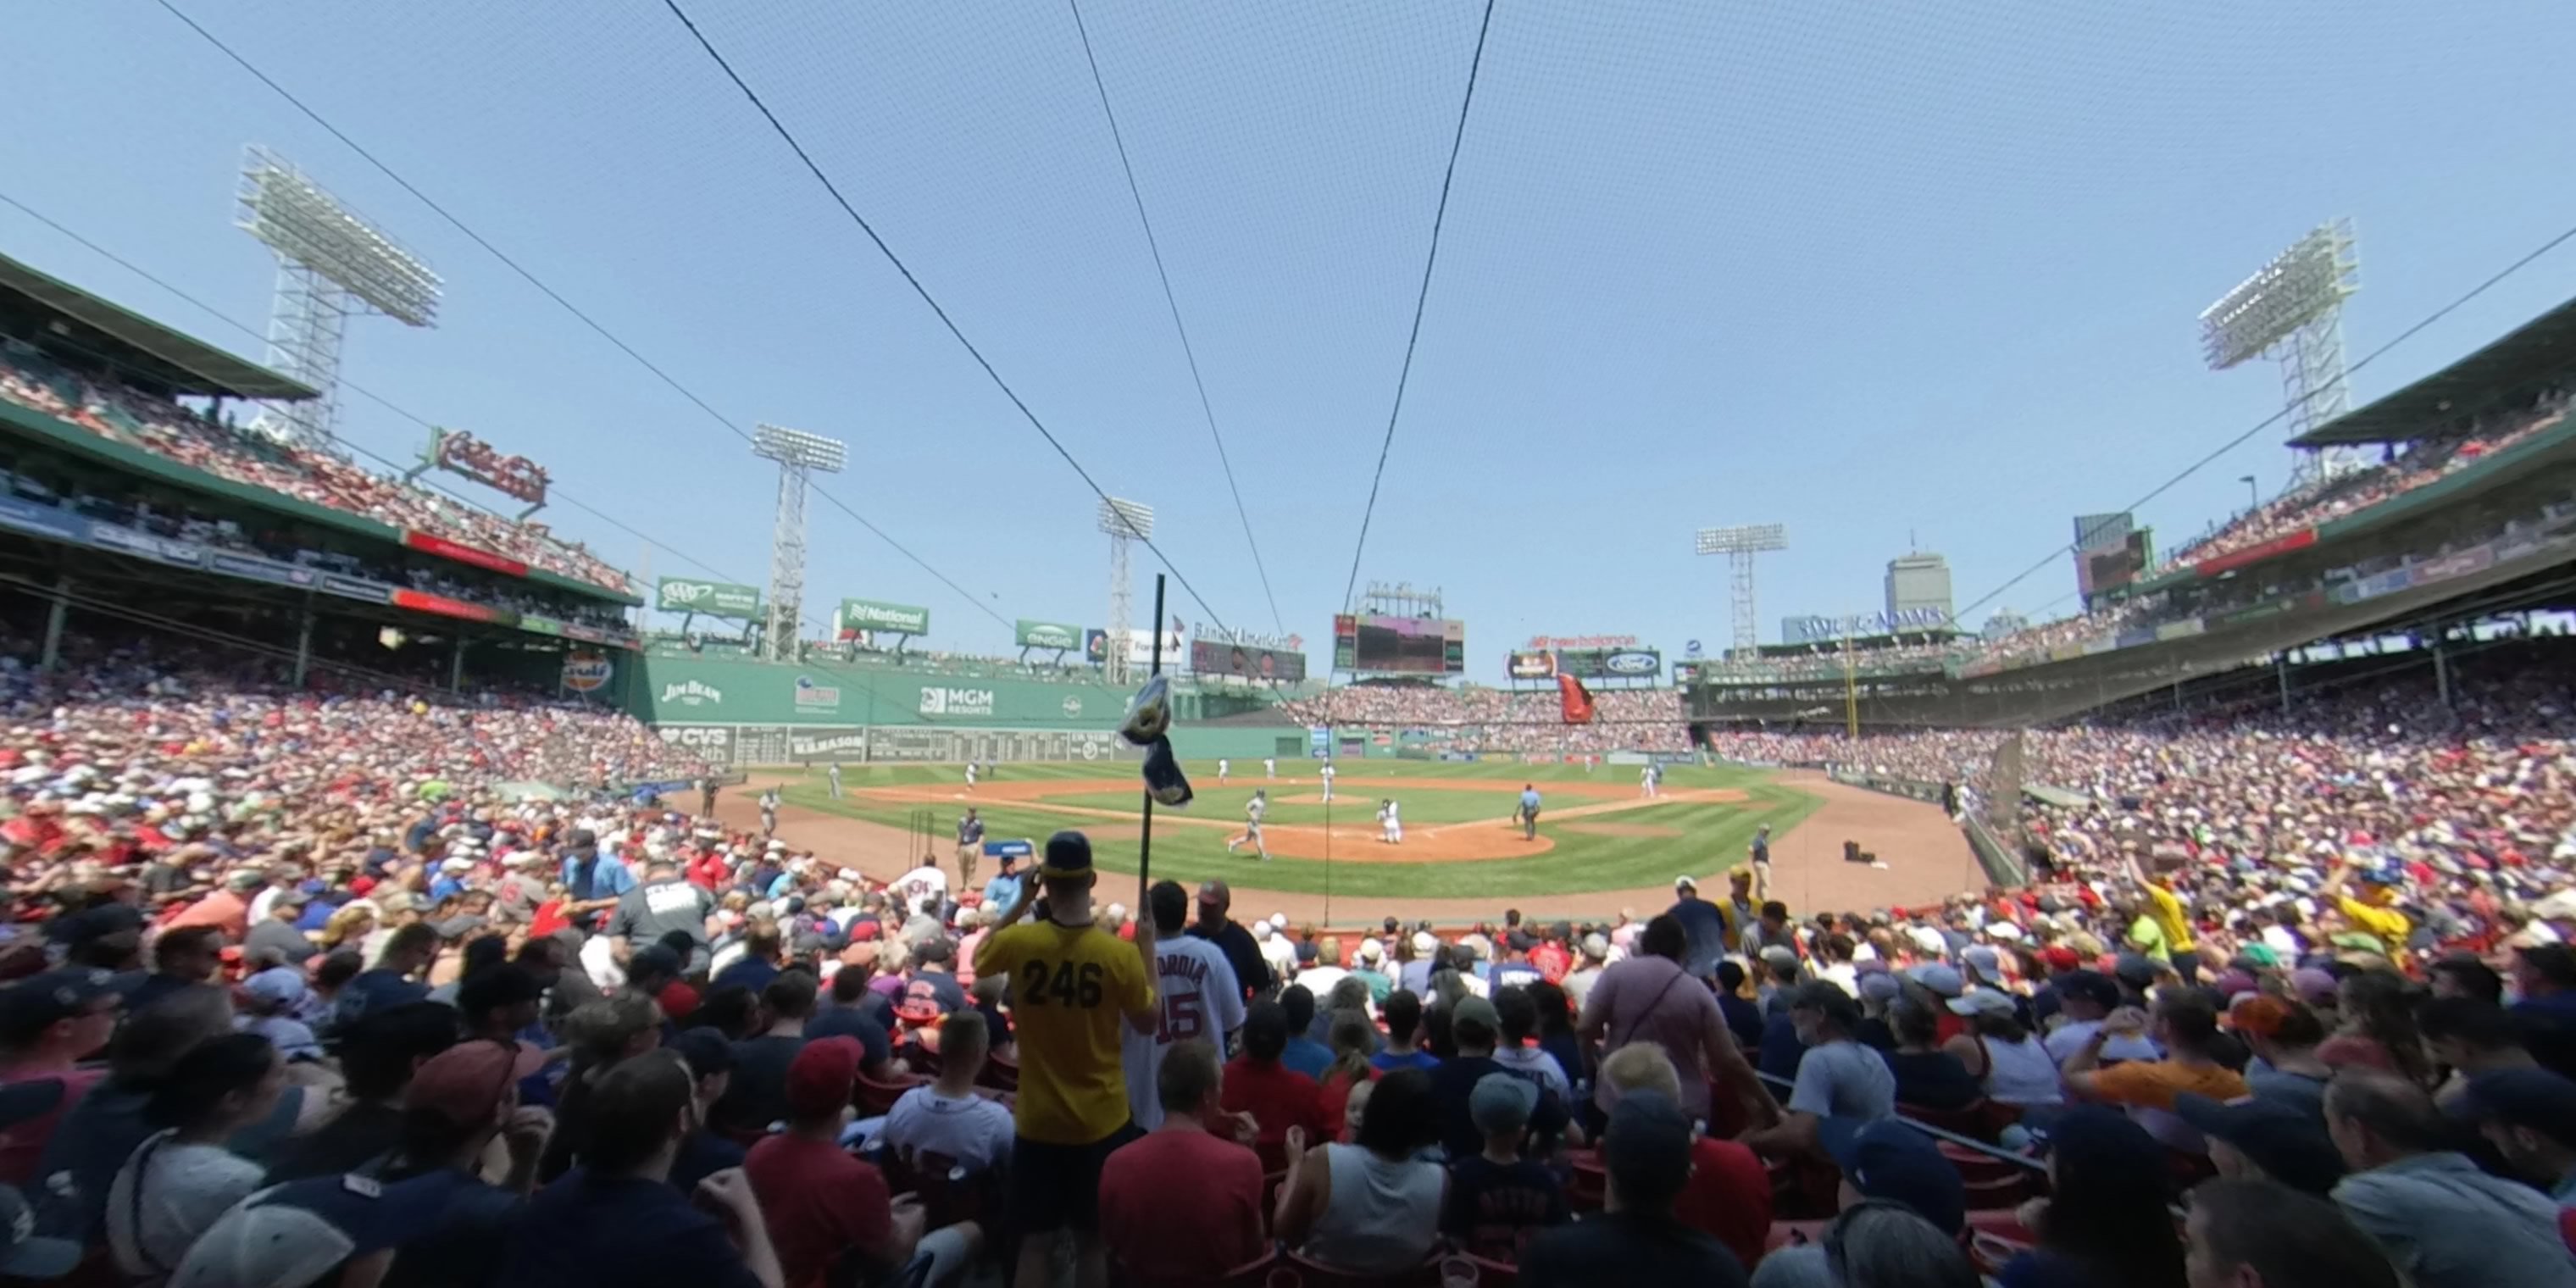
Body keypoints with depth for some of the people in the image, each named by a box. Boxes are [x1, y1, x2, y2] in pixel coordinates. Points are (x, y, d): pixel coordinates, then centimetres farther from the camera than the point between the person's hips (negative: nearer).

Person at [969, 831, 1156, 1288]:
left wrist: (1020, 902, 4)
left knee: (1037, 1240, 16)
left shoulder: (1018, 942, -16)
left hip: (1038, 1121, 1)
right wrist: (1148, 948, 1)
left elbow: (979, 959, 8)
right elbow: (1148, 1022, -3)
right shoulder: (1120, 954, -18)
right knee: (1092, 1240, 17)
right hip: (1102, 1122, -1)